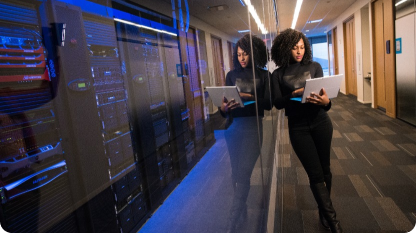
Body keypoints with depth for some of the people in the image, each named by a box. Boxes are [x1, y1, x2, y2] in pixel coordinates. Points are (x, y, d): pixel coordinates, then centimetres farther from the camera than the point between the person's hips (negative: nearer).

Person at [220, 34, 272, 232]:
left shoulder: (263, 75, 4)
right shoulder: (232, 75, 10)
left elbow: (268, 104, -2)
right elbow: (224, 102, 6)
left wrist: (249, 97, -17)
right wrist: (223, 108, -17)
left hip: (252, 127, -3)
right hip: (233, 127, 3)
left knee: (243, 174, -6)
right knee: (236, 172, 9)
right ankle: (242, 212, 29)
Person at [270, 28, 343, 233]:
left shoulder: (314, 66, 3)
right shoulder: (278, 74, 0)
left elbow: (324, 92, -3)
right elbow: (277, 103, -7)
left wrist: (325, 101, -26)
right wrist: (295, 94, -24)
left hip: (320, 122, 2)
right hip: (298, 127, -2)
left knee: (324, 169, 11)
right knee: (315, 173, -1)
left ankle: (324, 212, 32)